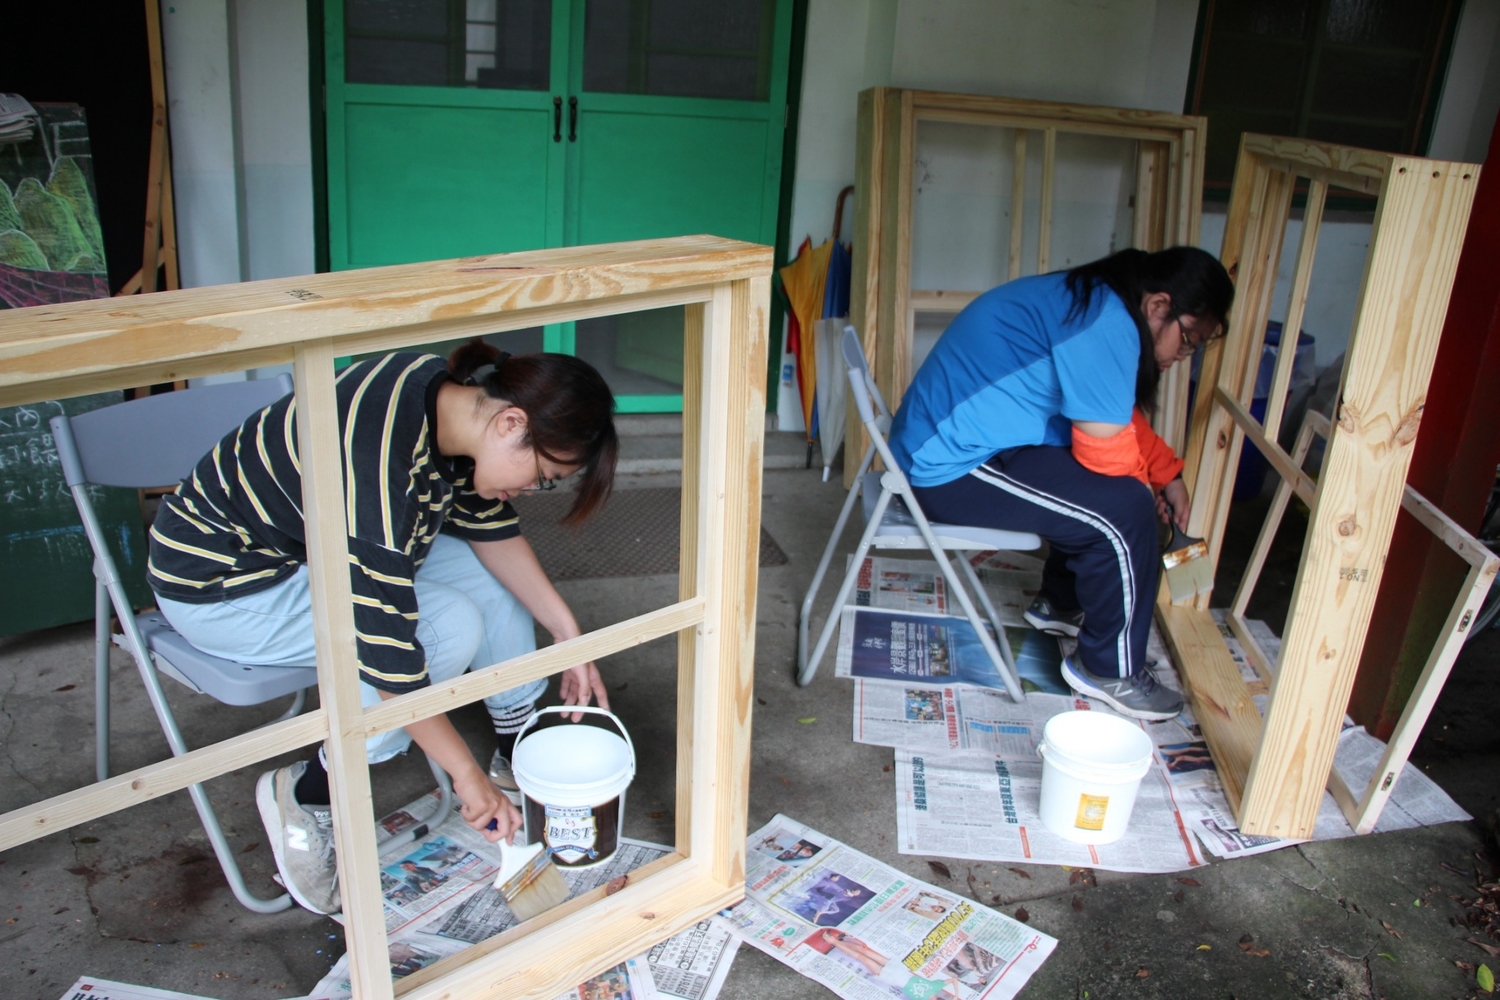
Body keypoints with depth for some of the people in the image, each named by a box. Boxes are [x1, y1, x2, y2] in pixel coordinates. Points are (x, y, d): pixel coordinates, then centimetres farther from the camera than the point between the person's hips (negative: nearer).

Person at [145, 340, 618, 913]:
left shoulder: (458, 399, -12)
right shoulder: (383, 458, -37)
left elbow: (492, 527, 2)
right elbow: (386, 644, -35)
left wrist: (567, 635, -2)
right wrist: (466, 775, -26)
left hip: (315, 537, 9)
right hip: (219, 582, -9)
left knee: (493, 571, -1)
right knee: (450, 626, -24)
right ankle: (305, 795, -7)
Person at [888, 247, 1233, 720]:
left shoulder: (1091, 299, 10)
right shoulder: (1105, 324, -22)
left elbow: (1117, 418, 21)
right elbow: (1108, 451, -20)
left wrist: (1167, 472, 12)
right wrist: (1149, 484, 1)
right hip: (954, 467, -11)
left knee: (1093, 488, 19)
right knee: (1123, 509, -13)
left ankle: (1061, 603, 35)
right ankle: (1110, 670, 4)